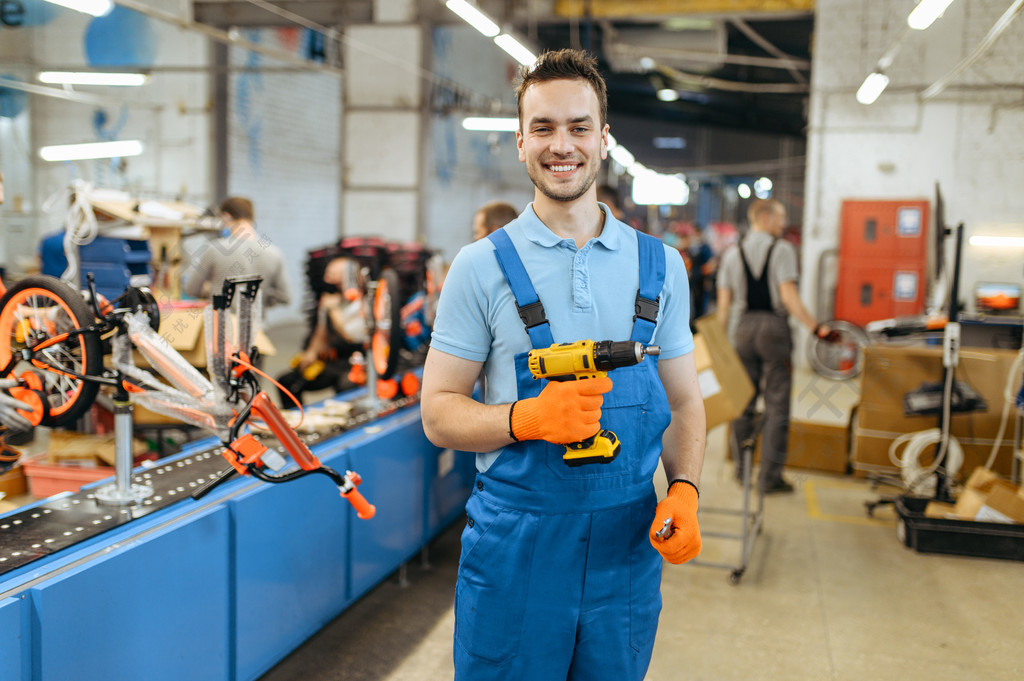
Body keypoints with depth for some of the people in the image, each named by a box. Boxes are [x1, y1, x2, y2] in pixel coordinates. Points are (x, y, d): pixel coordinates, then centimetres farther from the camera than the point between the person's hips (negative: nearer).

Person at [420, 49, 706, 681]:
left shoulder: (660, 265, 6)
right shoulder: (482, 266, -3)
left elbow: (684, 402, 10)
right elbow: (439, 413, -4)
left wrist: (684, 490, -7)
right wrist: (526, 417, -21)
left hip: (627, 545, 3)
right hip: (514, 549, -2)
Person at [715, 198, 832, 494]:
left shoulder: (732, 252, 7)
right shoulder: (782, 249, -7)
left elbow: (724, 303, 6)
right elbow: (789, 297, -16)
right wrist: (815, 327, -14)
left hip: (742, 327, 4)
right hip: (773, 328, -4)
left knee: (743, 402, 13)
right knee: (776, 406, 3)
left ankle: (741, 469, 20)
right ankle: (769, 477, 5)